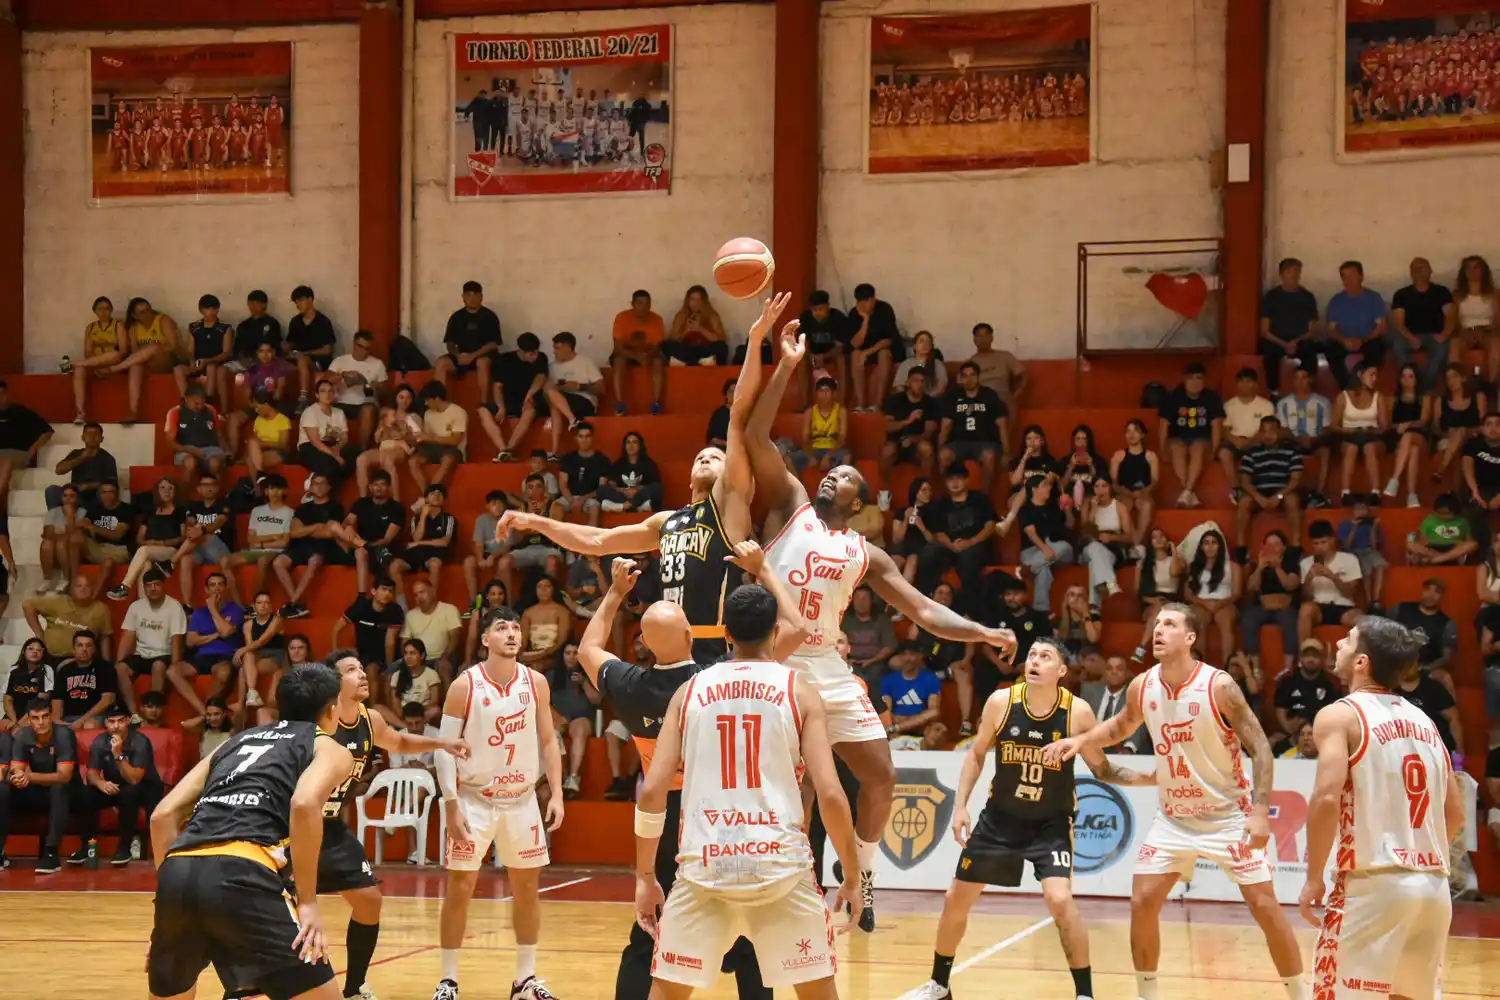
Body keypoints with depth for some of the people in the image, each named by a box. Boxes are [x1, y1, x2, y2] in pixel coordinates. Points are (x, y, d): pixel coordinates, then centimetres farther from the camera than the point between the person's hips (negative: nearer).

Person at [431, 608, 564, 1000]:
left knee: (528, 887, 8)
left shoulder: (536, 683, -1)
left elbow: (549, 740, 6)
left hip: (521, 798, 4)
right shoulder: (464, 686, -11)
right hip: (474, 798, -4)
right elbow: (444, 748, -9)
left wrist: (556, 794, -3)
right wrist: (452, 805, -16)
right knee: (459, 888, -3)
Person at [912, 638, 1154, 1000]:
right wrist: (961, 805, -3)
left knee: (1060, 901, -23)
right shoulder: (1001, 701, -13)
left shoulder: (1077, 711, -16)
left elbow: (1102, 769, -4)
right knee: (956, 899, 7)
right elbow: (976, 754, 3)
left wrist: (1149, 778, -20)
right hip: (1000, 817, 3)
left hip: (1052, 823, -3)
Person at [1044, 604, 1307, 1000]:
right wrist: (1079, 740, 0)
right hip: (1174, 818, 4)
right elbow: (1121, 727, 17)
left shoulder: (1219, 685, -20)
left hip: (1228, 815, -4)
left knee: (1265, 906, -6)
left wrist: (1260, 811, -25)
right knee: (1142, 902, -2)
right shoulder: (1142, 686, -5)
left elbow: (1260, 748, -17)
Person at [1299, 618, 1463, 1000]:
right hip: (1434, 886, 7)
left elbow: (1326, 798, -17)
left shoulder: (1340, 715, -4)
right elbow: (1455, 813, 19)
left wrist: (1314, 878, -9)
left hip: (1373, 883, -7)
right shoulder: (1423, 721, 17)